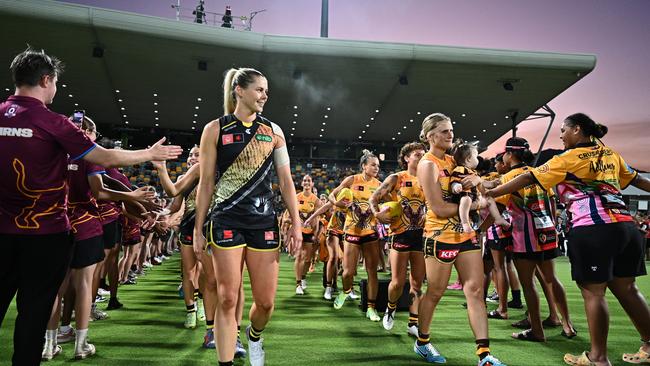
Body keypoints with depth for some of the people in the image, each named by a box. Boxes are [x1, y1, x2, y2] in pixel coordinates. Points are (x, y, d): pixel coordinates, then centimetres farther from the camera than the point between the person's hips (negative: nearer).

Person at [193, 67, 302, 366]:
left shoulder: (273, 131, 10)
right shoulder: (215, 129, 3)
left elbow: (286, 181, 8)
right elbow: (206, 183, 3)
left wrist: (296, 224, 1)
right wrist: (198, 229, 2)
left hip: (264, 221, 3)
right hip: (227, 221, -2)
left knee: (266, 301, 5)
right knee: (228, 299, -1)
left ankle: (254, 335, 39)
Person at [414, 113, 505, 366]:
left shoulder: (451, 160, 12)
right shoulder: (427, 165, -12)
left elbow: (469, 184, 20)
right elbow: (439, 210, -18)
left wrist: (475, 181, -5)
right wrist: (474, 204, -11)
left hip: (465, 234, 7)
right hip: (441, 237, -7)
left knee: (475, 290, 1)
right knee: (434, 293, 7)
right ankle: (422, 343, 27)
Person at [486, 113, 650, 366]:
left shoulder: (568, 159, -2)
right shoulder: (611, 155, 17)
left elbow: (527, 179, -5)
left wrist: (489, 194, -2)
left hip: (591, 229, -7)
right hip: (625, 225, 7)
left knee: (593, 292, 0)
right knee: (626, 289, 16)